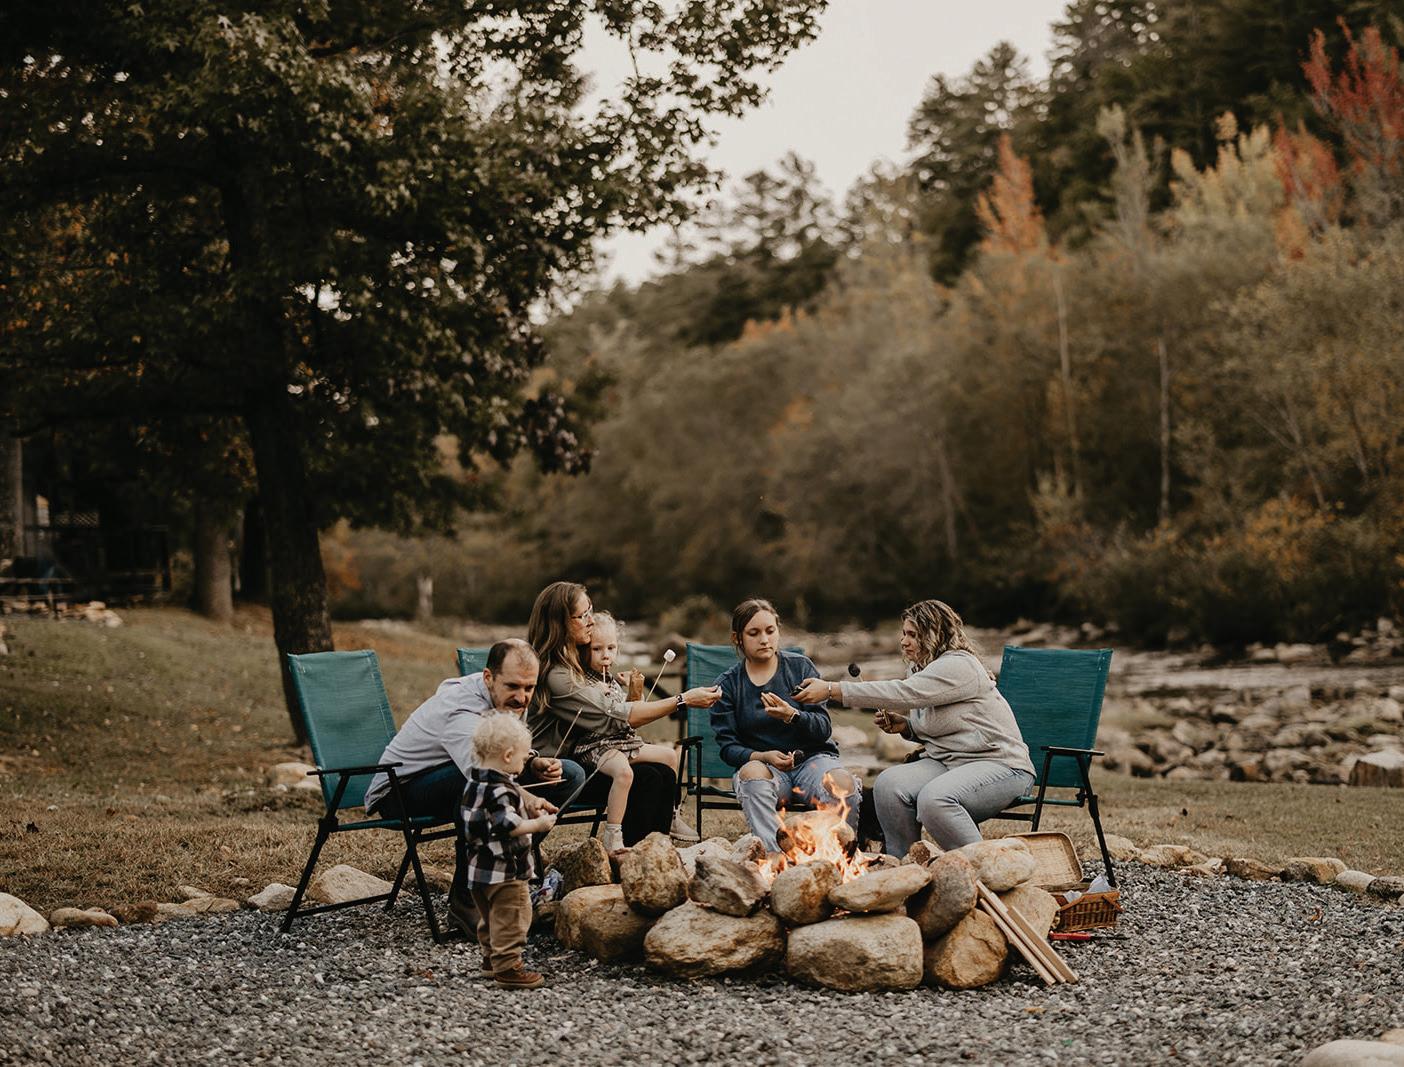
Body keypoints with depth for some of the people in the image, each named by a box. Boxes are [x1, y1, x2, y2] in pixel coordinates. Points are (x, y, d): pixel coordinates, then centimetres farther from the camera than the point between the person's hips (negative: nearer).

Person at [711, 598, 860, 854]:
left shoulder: (800, 666, 6)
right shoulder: (727, 684, 7)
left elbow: (823, 729, -2)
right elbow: (727, 746, 1)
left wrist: (792, 716, -23)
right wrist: (764, 756, -19)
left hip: (812, 758, 0)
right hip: (762, 764, 0)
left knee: (843, 784, -33)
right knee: (751, 772, -36)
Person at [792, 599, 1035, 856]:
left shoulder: (958, 666, -17)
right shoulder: (919, 668, 14)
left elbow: (903, 694, -30)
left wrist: (832, 690, -31)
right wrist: (905, 725, 3)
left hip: (1001, 765, -8)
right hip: (947, 762, 8)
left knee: (934, 799, -35)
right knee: (888, 784, -18)